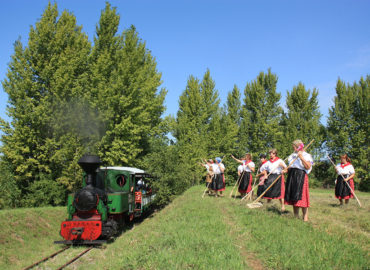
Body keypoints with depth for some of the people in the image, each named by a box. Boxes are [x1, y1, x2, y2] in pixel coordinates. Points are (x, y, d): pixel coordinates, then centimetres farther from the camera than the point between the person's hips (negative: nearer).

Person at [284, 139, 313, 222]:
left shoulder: (306, 155, -2)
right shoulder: (293, 155, 19)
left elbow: (308, 167, -15)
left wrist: (301, 157, -19)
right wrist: (286, 170, 5)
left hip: (301, 176, -7)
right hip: (292, 176, 7)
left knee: (301, 196, -11)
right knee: (293, 197, 7)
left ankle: (305, 217, -6)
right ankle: (296, 216, 15)